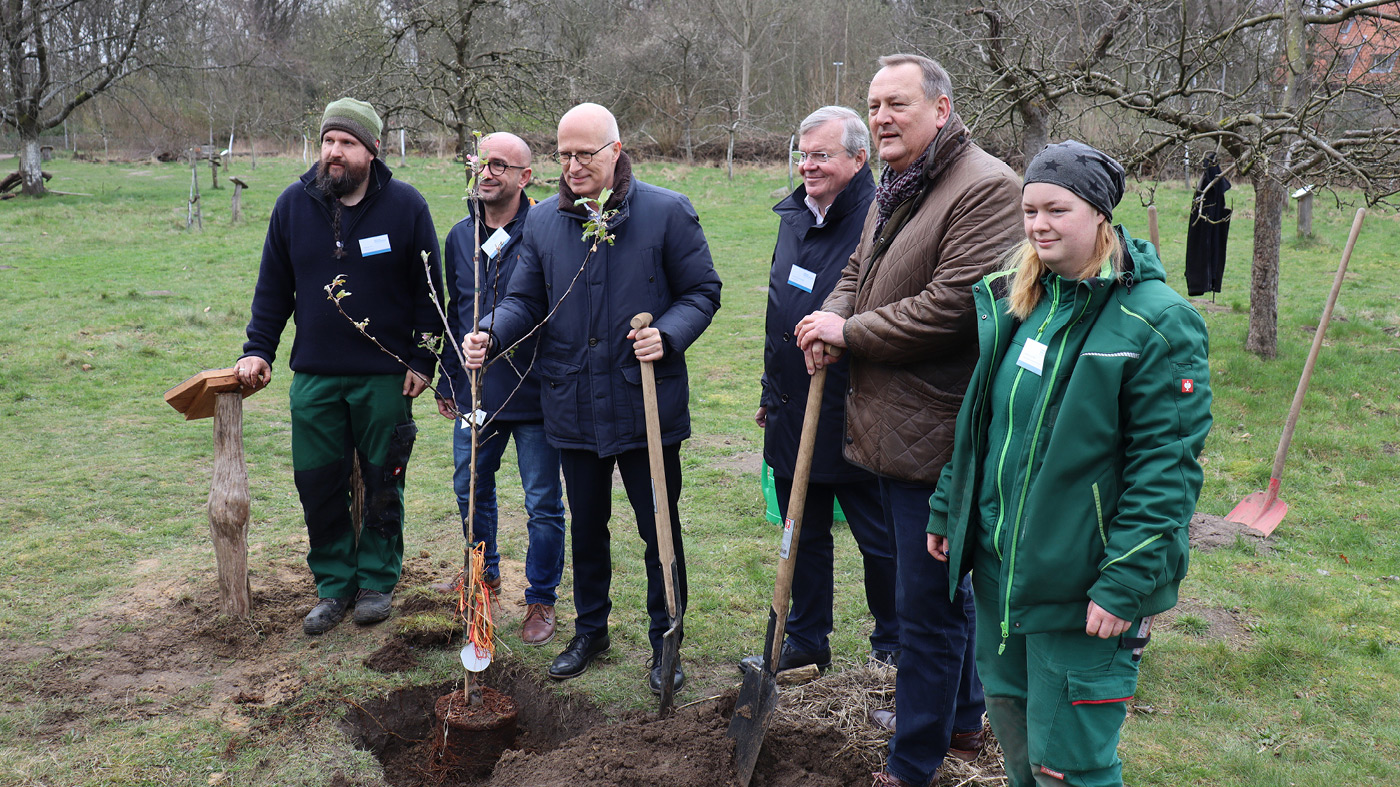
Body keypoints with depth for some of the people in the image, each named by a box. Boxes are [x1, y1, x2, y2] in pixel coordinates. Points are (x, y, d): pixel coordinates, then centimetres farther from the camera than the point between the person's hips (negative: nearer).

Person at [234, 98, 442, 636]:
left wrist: (422, 360, -5)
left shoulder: (405, 205, -4)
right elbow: (273, 285, 11)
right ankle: (334, 585, 21)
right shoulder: (293, 204, 4)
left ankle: (377, 580, 24)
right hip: (314, 375, 3)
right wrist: (258, 349, 2)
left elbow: (429, 289, 0)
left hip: (385, 376, -2)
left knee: (382, 483, 8)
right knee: (318, 484, 6)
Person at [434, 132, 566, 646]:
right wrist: (447, 381, 20)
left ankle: (541, 600, 23)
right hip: (475, 394, 6)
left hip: (535, 393, -6)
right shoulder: (460, 237, 8)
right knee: (470, 490, 19)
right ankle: (484, 578, 42)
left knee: (543, 504, 5)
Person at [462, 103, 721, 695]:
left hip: (647, 404, -3)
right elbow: (525, 299, 10)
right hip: (573, 407, 4)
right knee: (586, 525, 18)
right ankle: (590, 629, 37)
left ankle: (665, 641, 25)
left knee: (660, 529, 7)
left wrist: (667, 336, -21)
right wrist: (490, 335, -11)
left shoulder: (668, 212, -4)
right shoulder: (542, 222, 7)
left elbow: (702, 291, -2)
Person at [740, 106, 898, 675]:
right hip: (792, 414, 8)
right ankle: (805, 642, 33)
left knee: (880, 541, 9)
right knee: (803, 536, 18)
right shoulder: (793, 216, 11)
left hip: (854, 419, -7)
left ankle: (893, 644, 29)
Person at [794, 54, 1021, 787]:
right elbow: (857, 273, 24)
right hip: (888, 425, 10)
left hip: (933, 435, -10)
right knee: (943, 584, 23)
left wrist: (849, 332, -14)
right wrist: (831, 317, 1)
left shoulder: (986, 189, -16)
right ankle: (962, 718, 42)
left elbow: (953, 306, -24)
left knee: (927, 604, 2)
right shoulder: (892, 191, 15)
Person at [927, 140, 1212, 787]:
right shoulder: (1009, 302, 7)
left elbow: (1166, 467, -17)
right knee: (1007, 712, 23)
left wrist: (1125, 584, -20)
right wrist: (947, 510, 16)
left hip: (1080, 581, -7)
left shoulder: (1157, 322, -15)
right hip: (998, 562, 7)